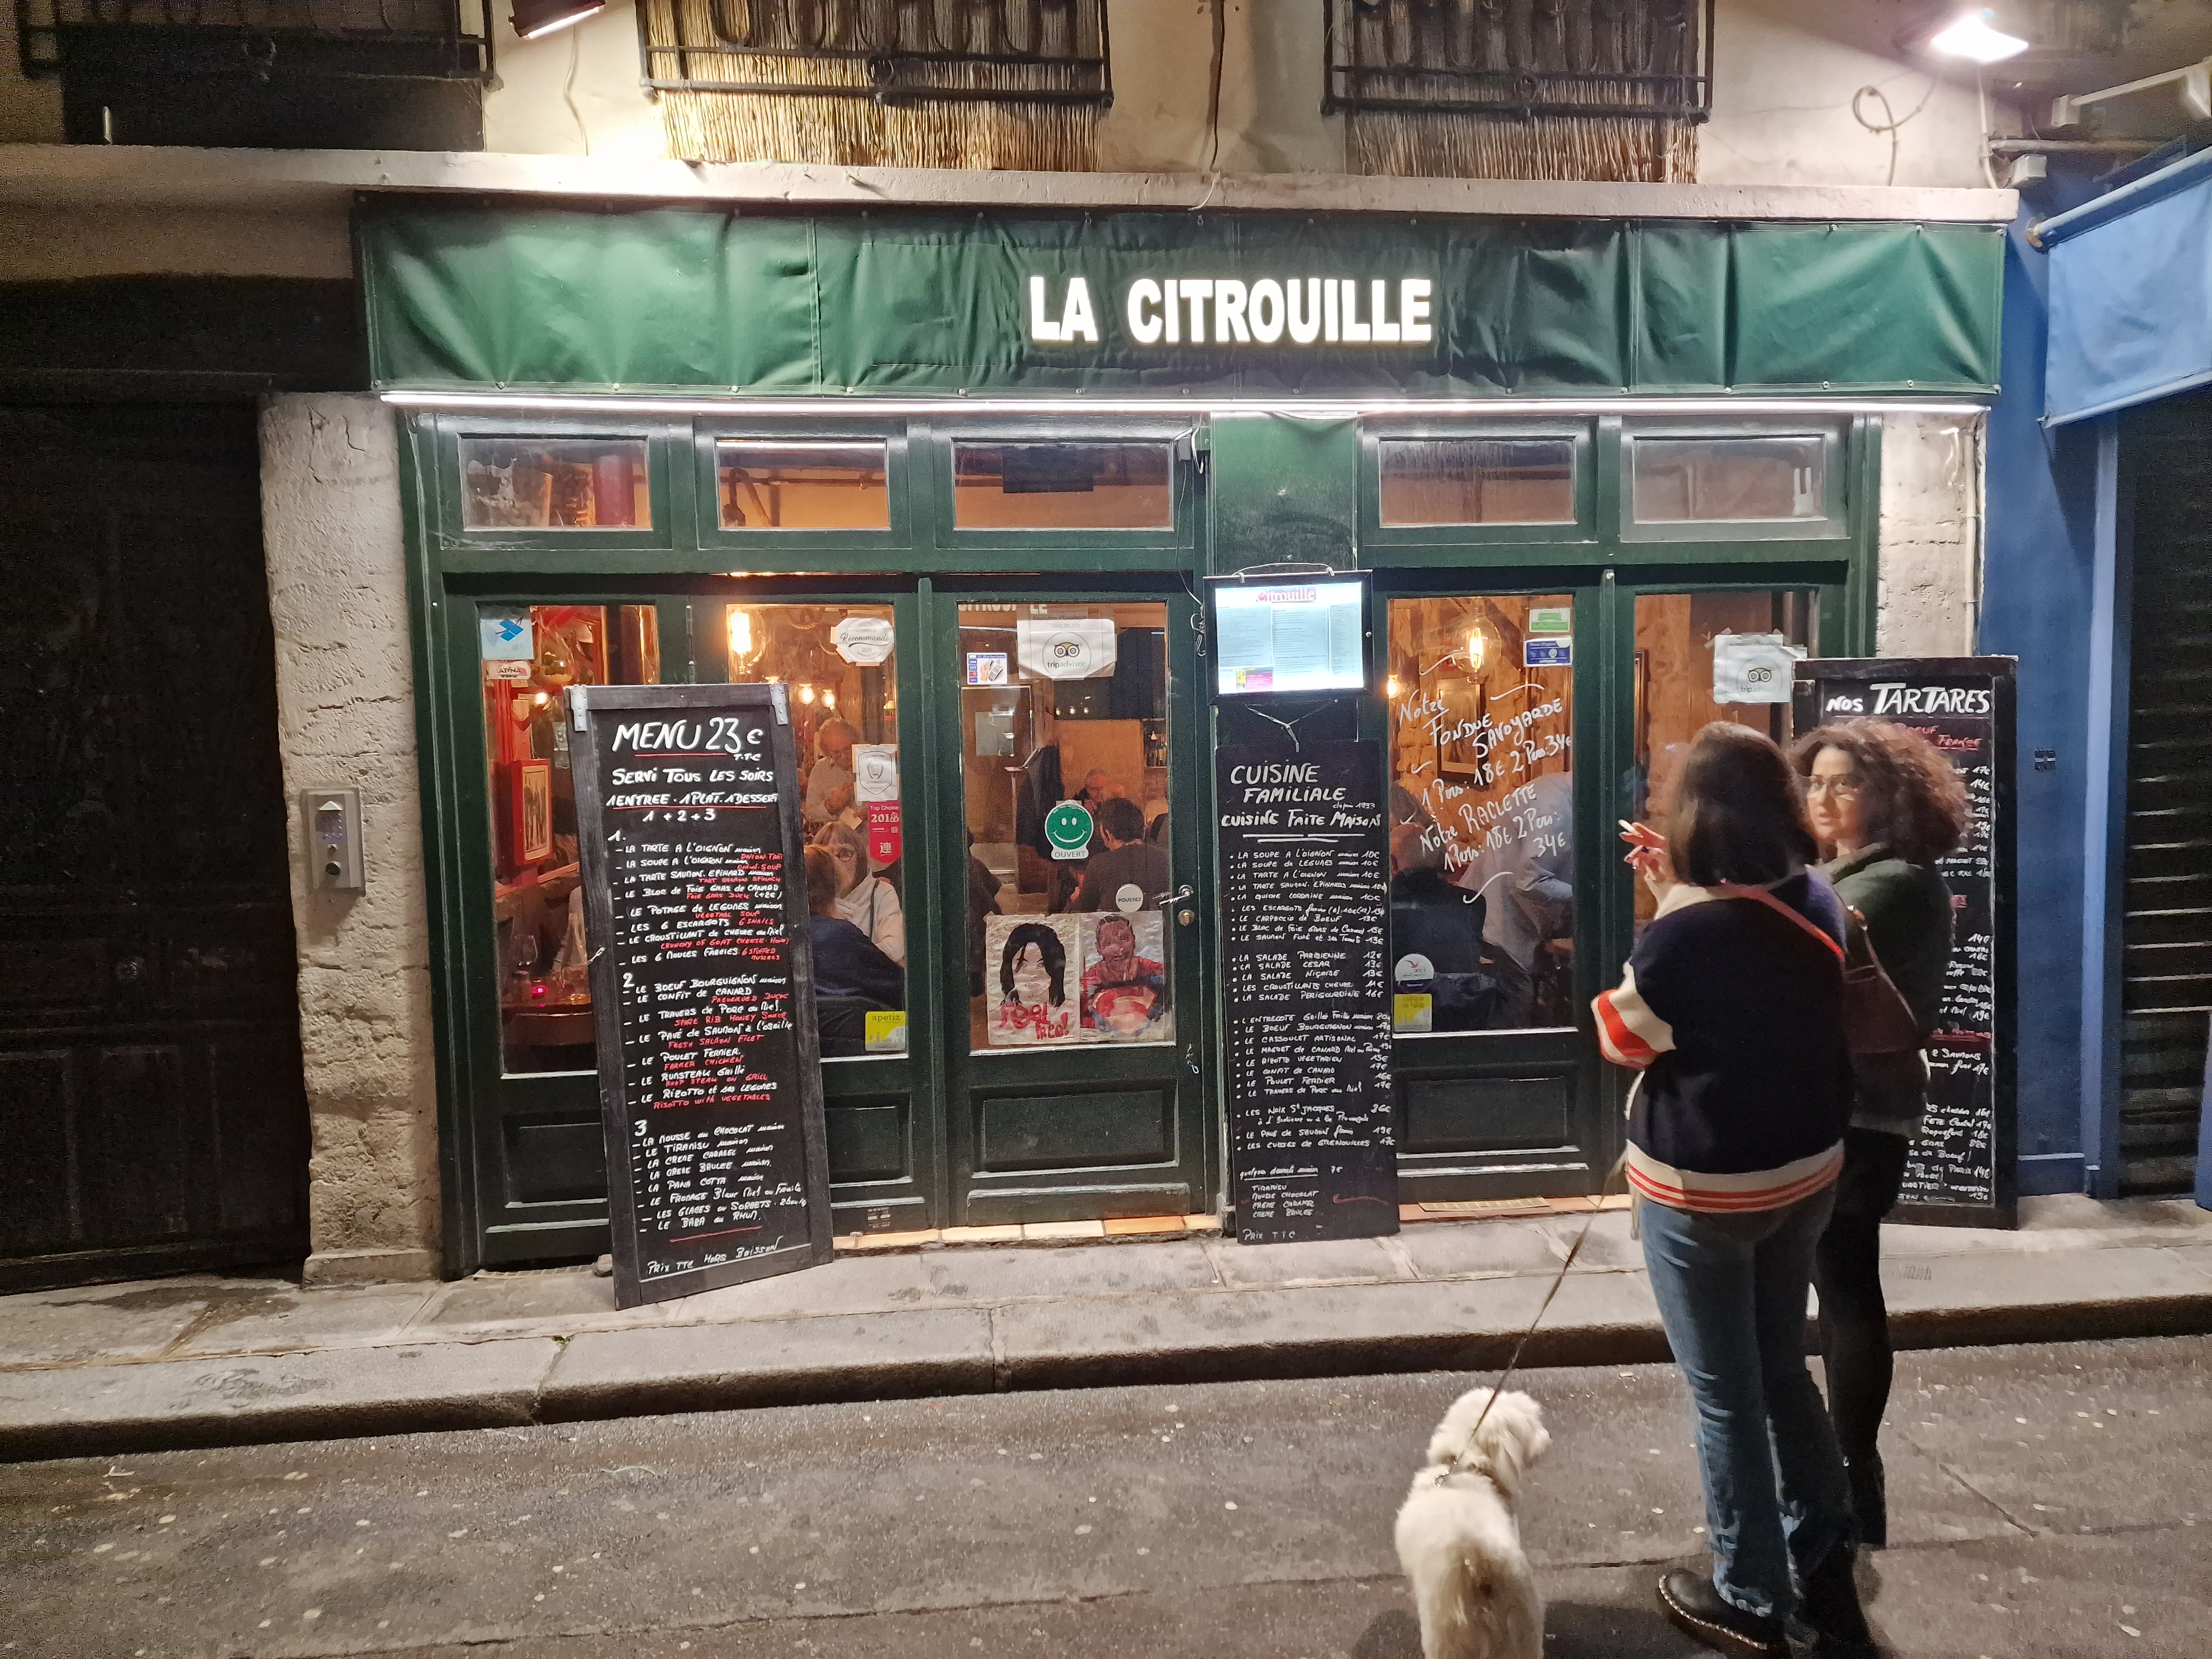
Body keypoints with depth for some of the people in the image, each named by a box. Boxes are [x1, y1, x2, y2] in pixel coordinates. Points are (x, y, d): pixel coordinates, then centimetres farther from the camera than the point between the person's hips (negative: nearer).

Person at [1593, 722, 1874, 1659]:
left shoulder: (1681, 936, -27)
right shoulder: (1816, 904, -6)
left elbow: (1622, 1042, -10)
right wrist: (1677, 895, 7)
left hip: (1704, 1191, -7)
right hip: (1806, 1171, 7)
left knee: (1726, 1395, 11)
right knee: (1781, 1369, 25)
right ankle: (1826, 1572, 37)